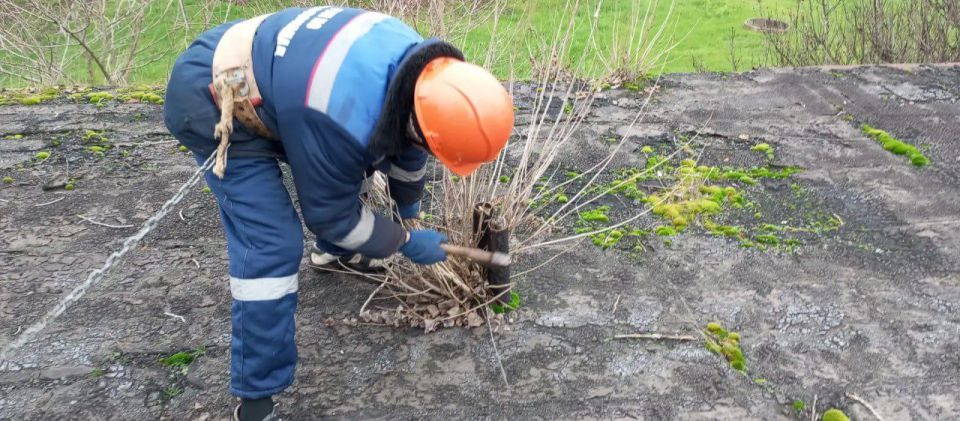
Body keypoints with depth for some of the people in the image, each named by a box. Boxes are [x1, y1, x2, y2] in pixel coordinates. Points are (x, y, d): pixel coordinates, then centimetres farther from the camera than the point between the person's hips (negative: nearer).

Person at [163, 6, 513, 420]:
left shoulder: (420, 63, -14)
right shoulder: (344, 121, -39)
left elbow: (404, 135, 9)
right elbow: (332, 213, -20)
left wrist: (408, 203, 24)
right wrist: (405, 241, -6)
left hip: (262, 67, 9)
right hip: (212, 101, -9)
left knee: (346, 165, 23)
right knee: (271, 246, -16)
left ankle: (334, 252, 53)